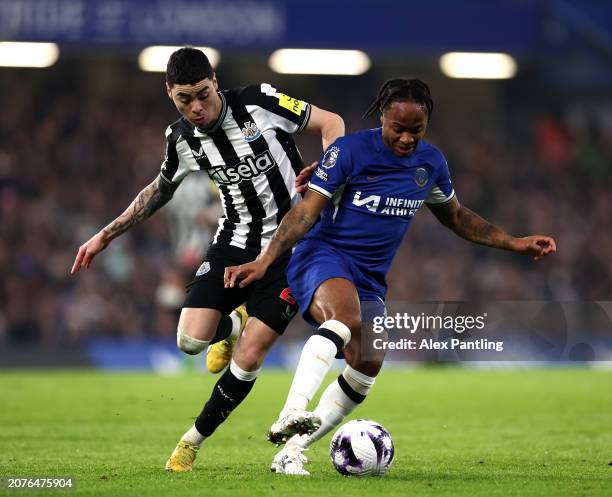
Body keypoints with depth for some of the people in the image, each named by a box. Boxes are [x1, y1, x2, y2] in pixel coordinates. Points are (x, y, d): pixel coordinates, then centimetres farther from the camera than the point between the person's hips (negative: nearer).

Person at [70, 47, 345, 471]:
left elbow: (331, 123, -5)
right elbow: (160, 190, 19)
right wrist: (106, 235, 18)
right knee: (191, 340, -13)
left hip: (289, 246, -4)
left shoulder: (261, 102, -15)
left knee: (247, 359, -10)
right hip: (235, 243, 4)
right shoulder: (182, 139, -1)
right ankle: (230, 327, 24)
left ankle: (194, 441, 10)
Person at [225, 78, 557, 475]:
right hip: (324, 257, -7)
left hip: (371, 279, 7)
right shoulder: (350, 151, -12)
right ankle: (291, 415, -53)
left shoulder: (431, 162, 6)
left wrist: (514, 244, 18)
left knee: (367, 369, -8)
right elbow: (306, 212, -13)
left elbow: (456, 217, 23)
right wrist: (264, 261, -24)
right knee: (346, 318, -37)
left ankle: (292, 450, 1)